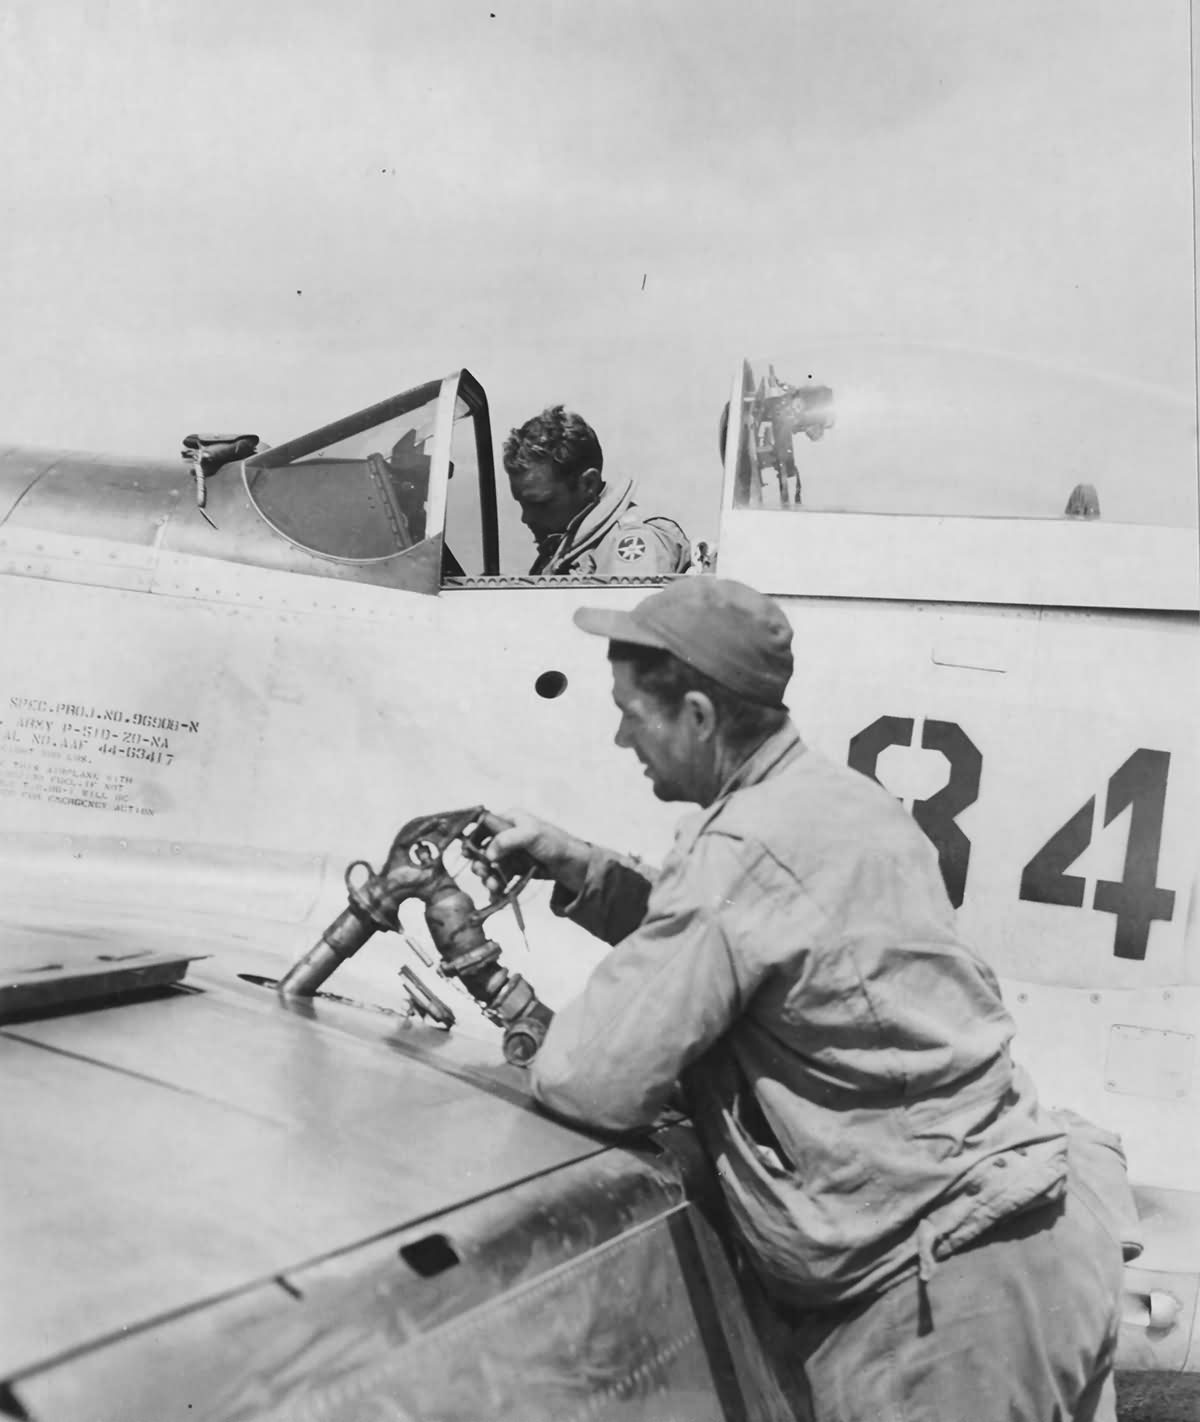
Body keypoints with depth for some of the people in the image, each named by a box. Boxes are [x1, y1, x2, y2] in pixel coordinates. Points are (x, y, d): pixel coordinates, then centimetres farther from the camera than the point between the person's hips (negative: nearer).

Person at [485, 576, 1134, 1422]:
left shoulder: (751, 849, -23)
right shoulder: (837, 796, 6)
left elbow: (592, 1083, -23)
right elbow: (709, 937, 19)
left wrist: (552, 1049, -1)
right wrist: (577, 868, 9)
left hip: (953, 1292, -9)